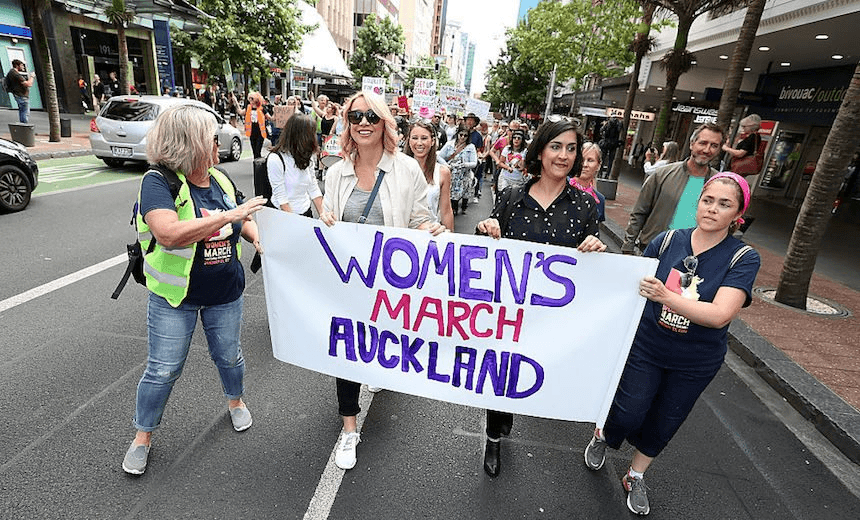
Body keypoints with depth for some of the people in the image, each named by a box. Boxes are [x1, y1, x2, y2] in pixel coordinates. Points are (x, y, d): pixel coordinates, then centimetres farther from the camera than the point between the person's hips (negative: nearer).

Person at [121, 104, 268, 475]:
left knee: (228, 355, 19)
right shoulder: (159, 182, -18)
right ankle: (143, 436, 31)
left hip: (225, 293, 5)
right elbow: (170, 234, -35)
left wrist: (258, 236, -7)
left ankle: (235, 400, 47)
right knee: (163, 370, 7)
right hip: (175, 295, -4)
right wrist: (229, 215, -34)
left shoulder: (220, 180, 1)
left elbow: (243, 221, 15)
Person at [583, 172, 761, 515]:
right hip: (645, 348, 0)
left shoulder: (744, 258, -14)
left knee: (663, 424, 17)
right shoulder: (667, 241, -9)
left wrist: (665, 296, -40)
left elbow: (720, 315, -27)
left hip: (695, 364, 1)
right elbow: (635, 283, 4)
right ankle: (601, 436, 40)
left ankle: (635, 478, 43)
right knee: (628, 413, 3)